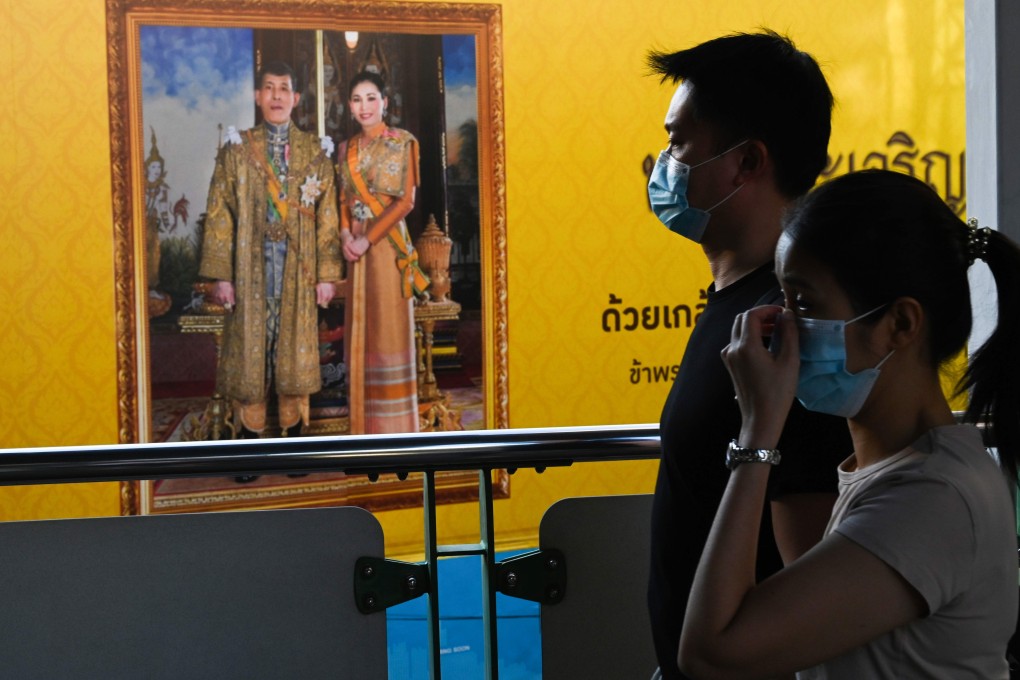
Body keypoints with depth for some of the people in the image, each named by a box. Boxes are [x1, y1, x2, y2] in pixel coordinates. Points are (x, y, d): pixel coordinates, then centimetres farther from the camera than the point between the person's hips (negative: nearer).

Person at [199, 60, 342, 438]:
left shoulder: (314, 152, 6)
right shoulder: (237, 149, 3)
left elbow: (327, 216, 4)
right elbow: (220, 215, 0)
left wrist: (326, 273, -2)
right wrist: (221, 275, -6)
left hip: (298, 269, 1)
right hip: (251, 267, -1)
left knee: (296, 348, 4)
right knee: (249, 348, 1)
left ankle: (294, 440, 14)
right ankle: (251, 443, 9)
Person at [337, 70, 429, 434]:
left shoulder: (402, 142, -4)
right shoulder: (347, 149, 13)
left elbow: (406, 201, -10)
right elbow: (344, 200, 15)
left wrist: (369, 239, -15)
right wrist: (345, 235, -4)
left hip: (388, 245, -5)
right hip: (356, 248, 5)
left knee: (388, 326, -4)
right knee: (360, 328, 6)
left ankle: (394, 425, 2)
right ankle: (365, 423, 11)